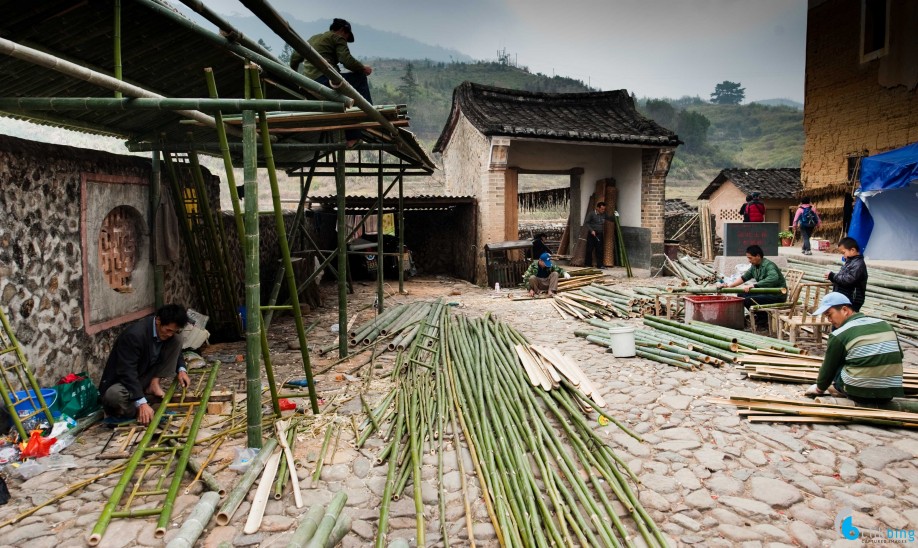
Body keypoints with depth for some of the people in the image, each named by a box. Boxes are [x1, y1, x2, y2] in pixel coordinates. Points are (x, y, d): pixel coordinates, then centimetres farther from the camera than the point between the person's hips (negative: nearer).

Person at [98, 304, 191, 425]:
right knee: (114, 395, -42)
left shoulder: (169, 332, -8)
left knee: (177, 339, -10)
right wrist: (142, 403, -42)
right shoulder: (134, 335, -30)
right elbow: (127, 372, -34)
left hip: (145, 376, 6)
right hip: (122, 381, -6)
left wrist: (181, 369, -8)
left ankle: (154, 384, -7)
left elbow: (175, 351, 13)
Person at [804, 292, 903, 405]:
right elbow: (899, 355, 18)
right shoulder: (884, 324, 7)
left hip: (860, 393, -5)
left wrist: (819, 389, 19)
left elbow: (828, 368, 1)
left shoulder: (839, 335, -8)